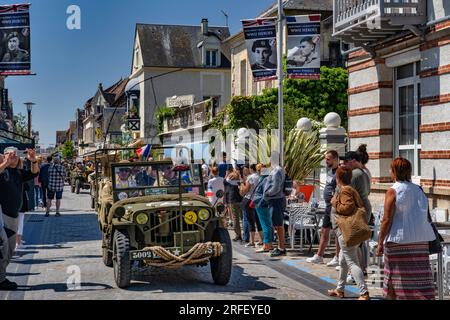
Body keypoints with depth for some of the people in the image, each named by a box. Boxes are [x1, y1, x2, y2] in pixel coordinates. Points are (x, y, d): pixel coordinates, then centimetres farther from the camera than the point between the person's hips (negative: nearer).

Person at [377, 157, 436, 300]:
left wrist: (380, 241, -6)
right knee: (420, 276, 6)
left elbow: (387, 220, -12)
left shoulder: (393, 191, -8)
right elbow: (425, 217, 14)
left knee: (398, 277, 5)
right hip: (420, 239, 5)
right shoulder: (418, 190, 9)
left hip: (399, 240, -5)